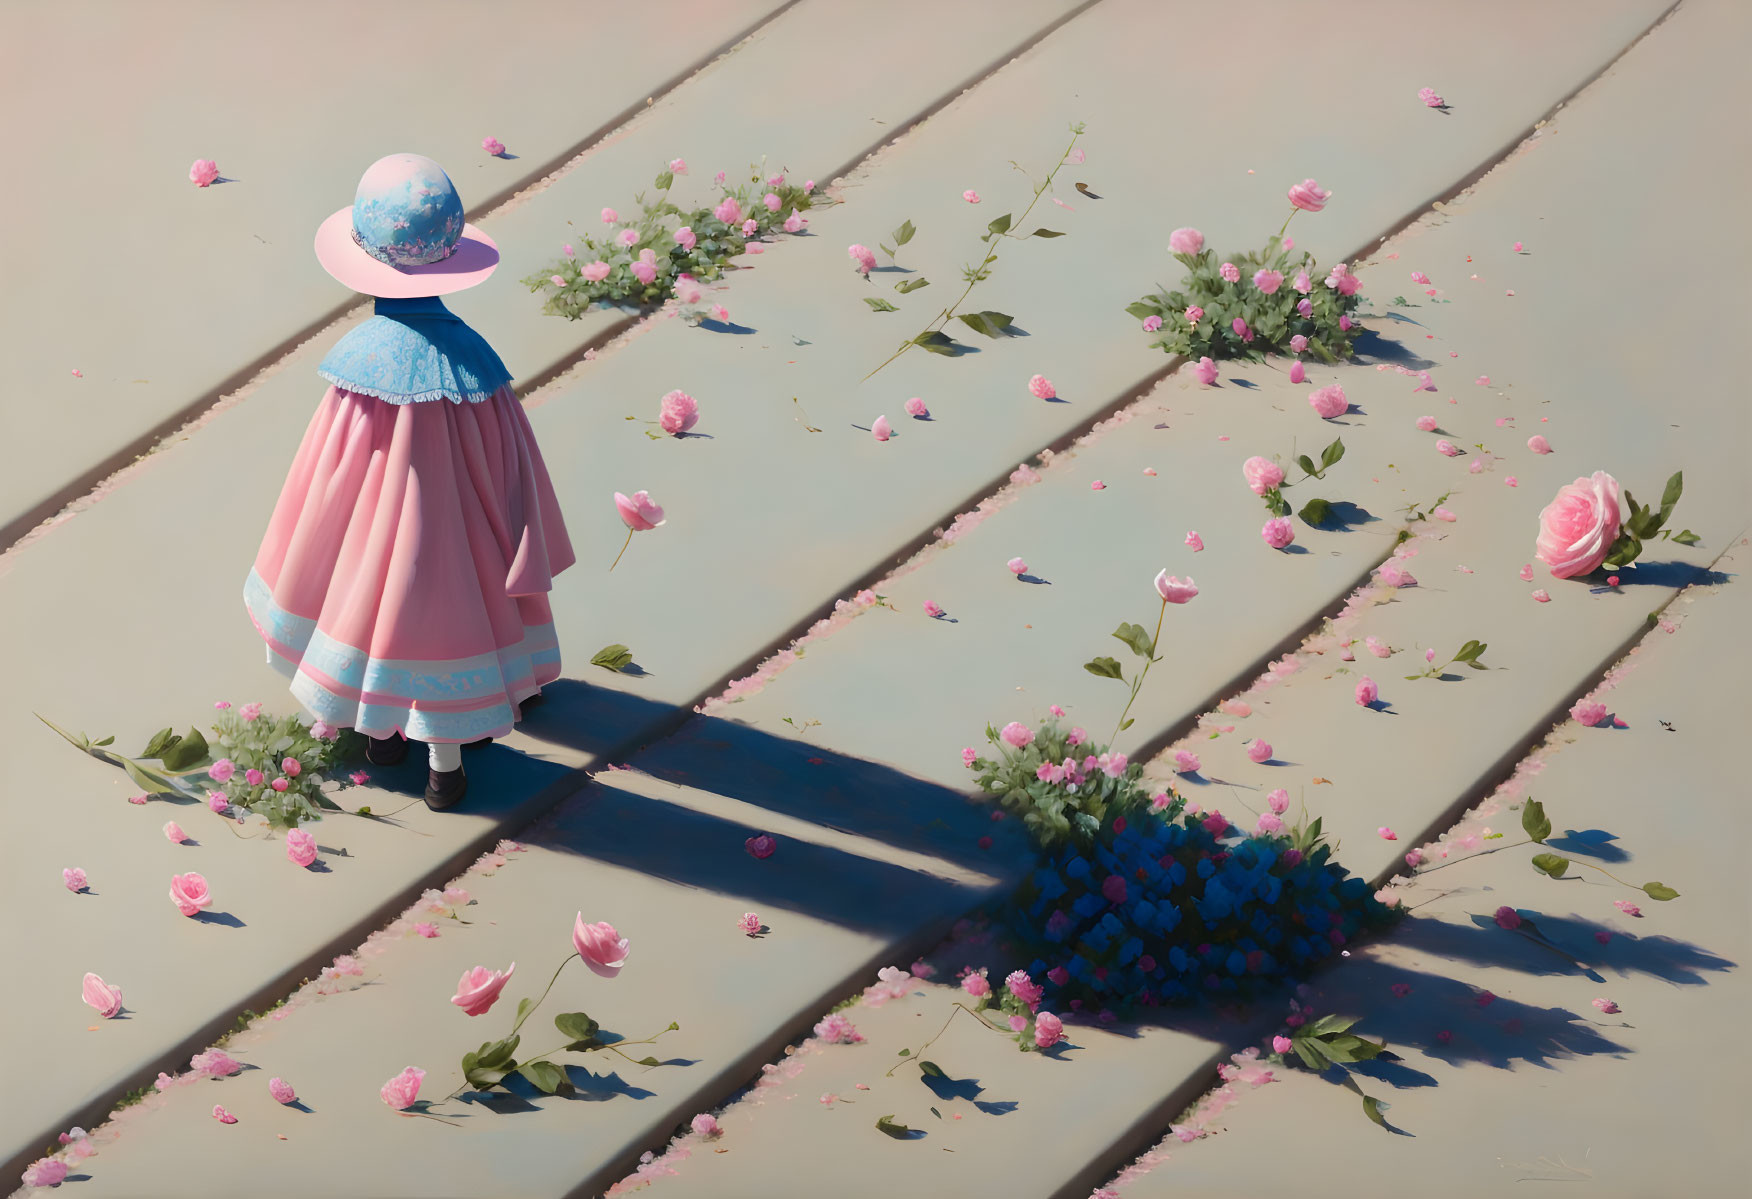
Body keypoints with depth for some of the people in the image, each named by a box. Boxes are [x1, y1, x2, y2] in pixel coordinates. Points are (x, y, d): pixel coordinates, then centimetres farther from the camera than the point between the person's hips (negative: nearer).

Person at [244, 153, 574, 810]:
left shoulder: (359, 355, -20)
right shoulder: (471, 358, -19)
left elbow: (331, 474, -8)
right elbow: (506, 478, -11)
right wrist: (520, 565, 2)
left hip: (374, 518, 0)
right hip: (447, 518, 0)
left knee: (373, 592, 23)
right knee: (442, 611, 16)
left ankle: (382, 729, 42)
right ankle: (444, 766, 29)